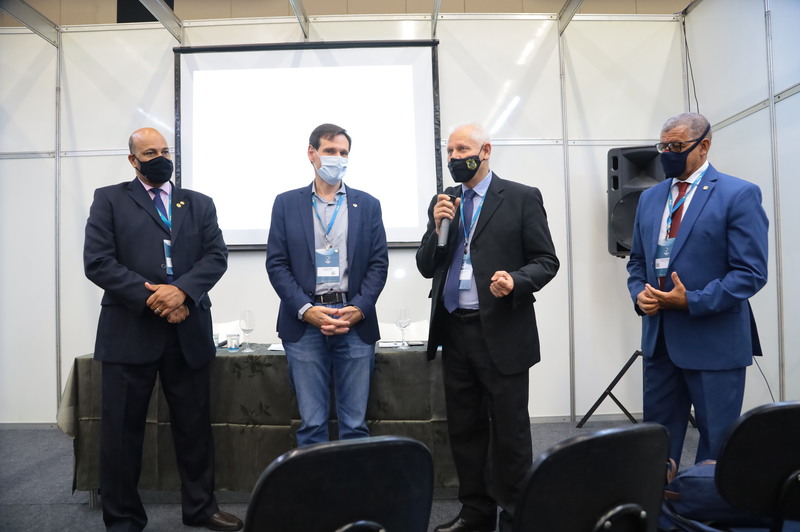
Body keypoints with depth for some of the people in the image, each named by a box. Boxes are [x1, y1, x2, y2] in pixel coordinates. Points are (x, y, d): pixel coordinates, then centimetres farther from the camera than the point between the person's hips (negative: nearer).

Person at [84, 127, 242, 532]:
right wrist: (150, 298, -12)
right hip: (129, 330, -2)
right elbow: (97, 261, -4)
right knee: (122, 430, 6)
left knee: (194, 425, 10)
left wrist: (182, 290, -15)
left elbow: (216, 256, 2)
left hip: (189, 331, 3)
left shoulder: (199, 204, 14)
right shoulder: (109, 199, 6)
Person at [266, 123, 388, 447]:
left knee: (356, 424, 6)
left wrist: (359, 308, -9)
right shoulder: (287, 203, 8)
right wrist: (306, 309, -10)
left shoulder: (368, 205, 10)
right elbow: (276, 263, 2)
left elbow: (379, 263, 5)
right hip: (304, 323, 0)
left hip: (356, 322, 1)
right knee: (311, 423, 5)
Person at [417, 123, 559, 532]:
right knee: (464, 430, 14)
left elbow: (546, 261, -2)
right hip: (453, 330, 5)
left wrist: (516, 280, -21)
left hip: (502, 332, -4)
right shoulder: (442, 202, 11)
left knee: (510, 432, 5)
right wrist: (439, 228, -9)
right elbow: (426, 268, 8)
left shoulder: (522, 198, -1)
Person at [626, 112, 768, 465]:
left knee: (717, 444, 9)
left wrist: (692, 301, -19)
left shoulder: (739, 195, -7)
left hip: (713, 341, -5)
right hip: (659, 338, 5)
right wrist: (639, 293, -3)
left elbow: (751, 272, -12)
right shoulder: (650, 197, 12)